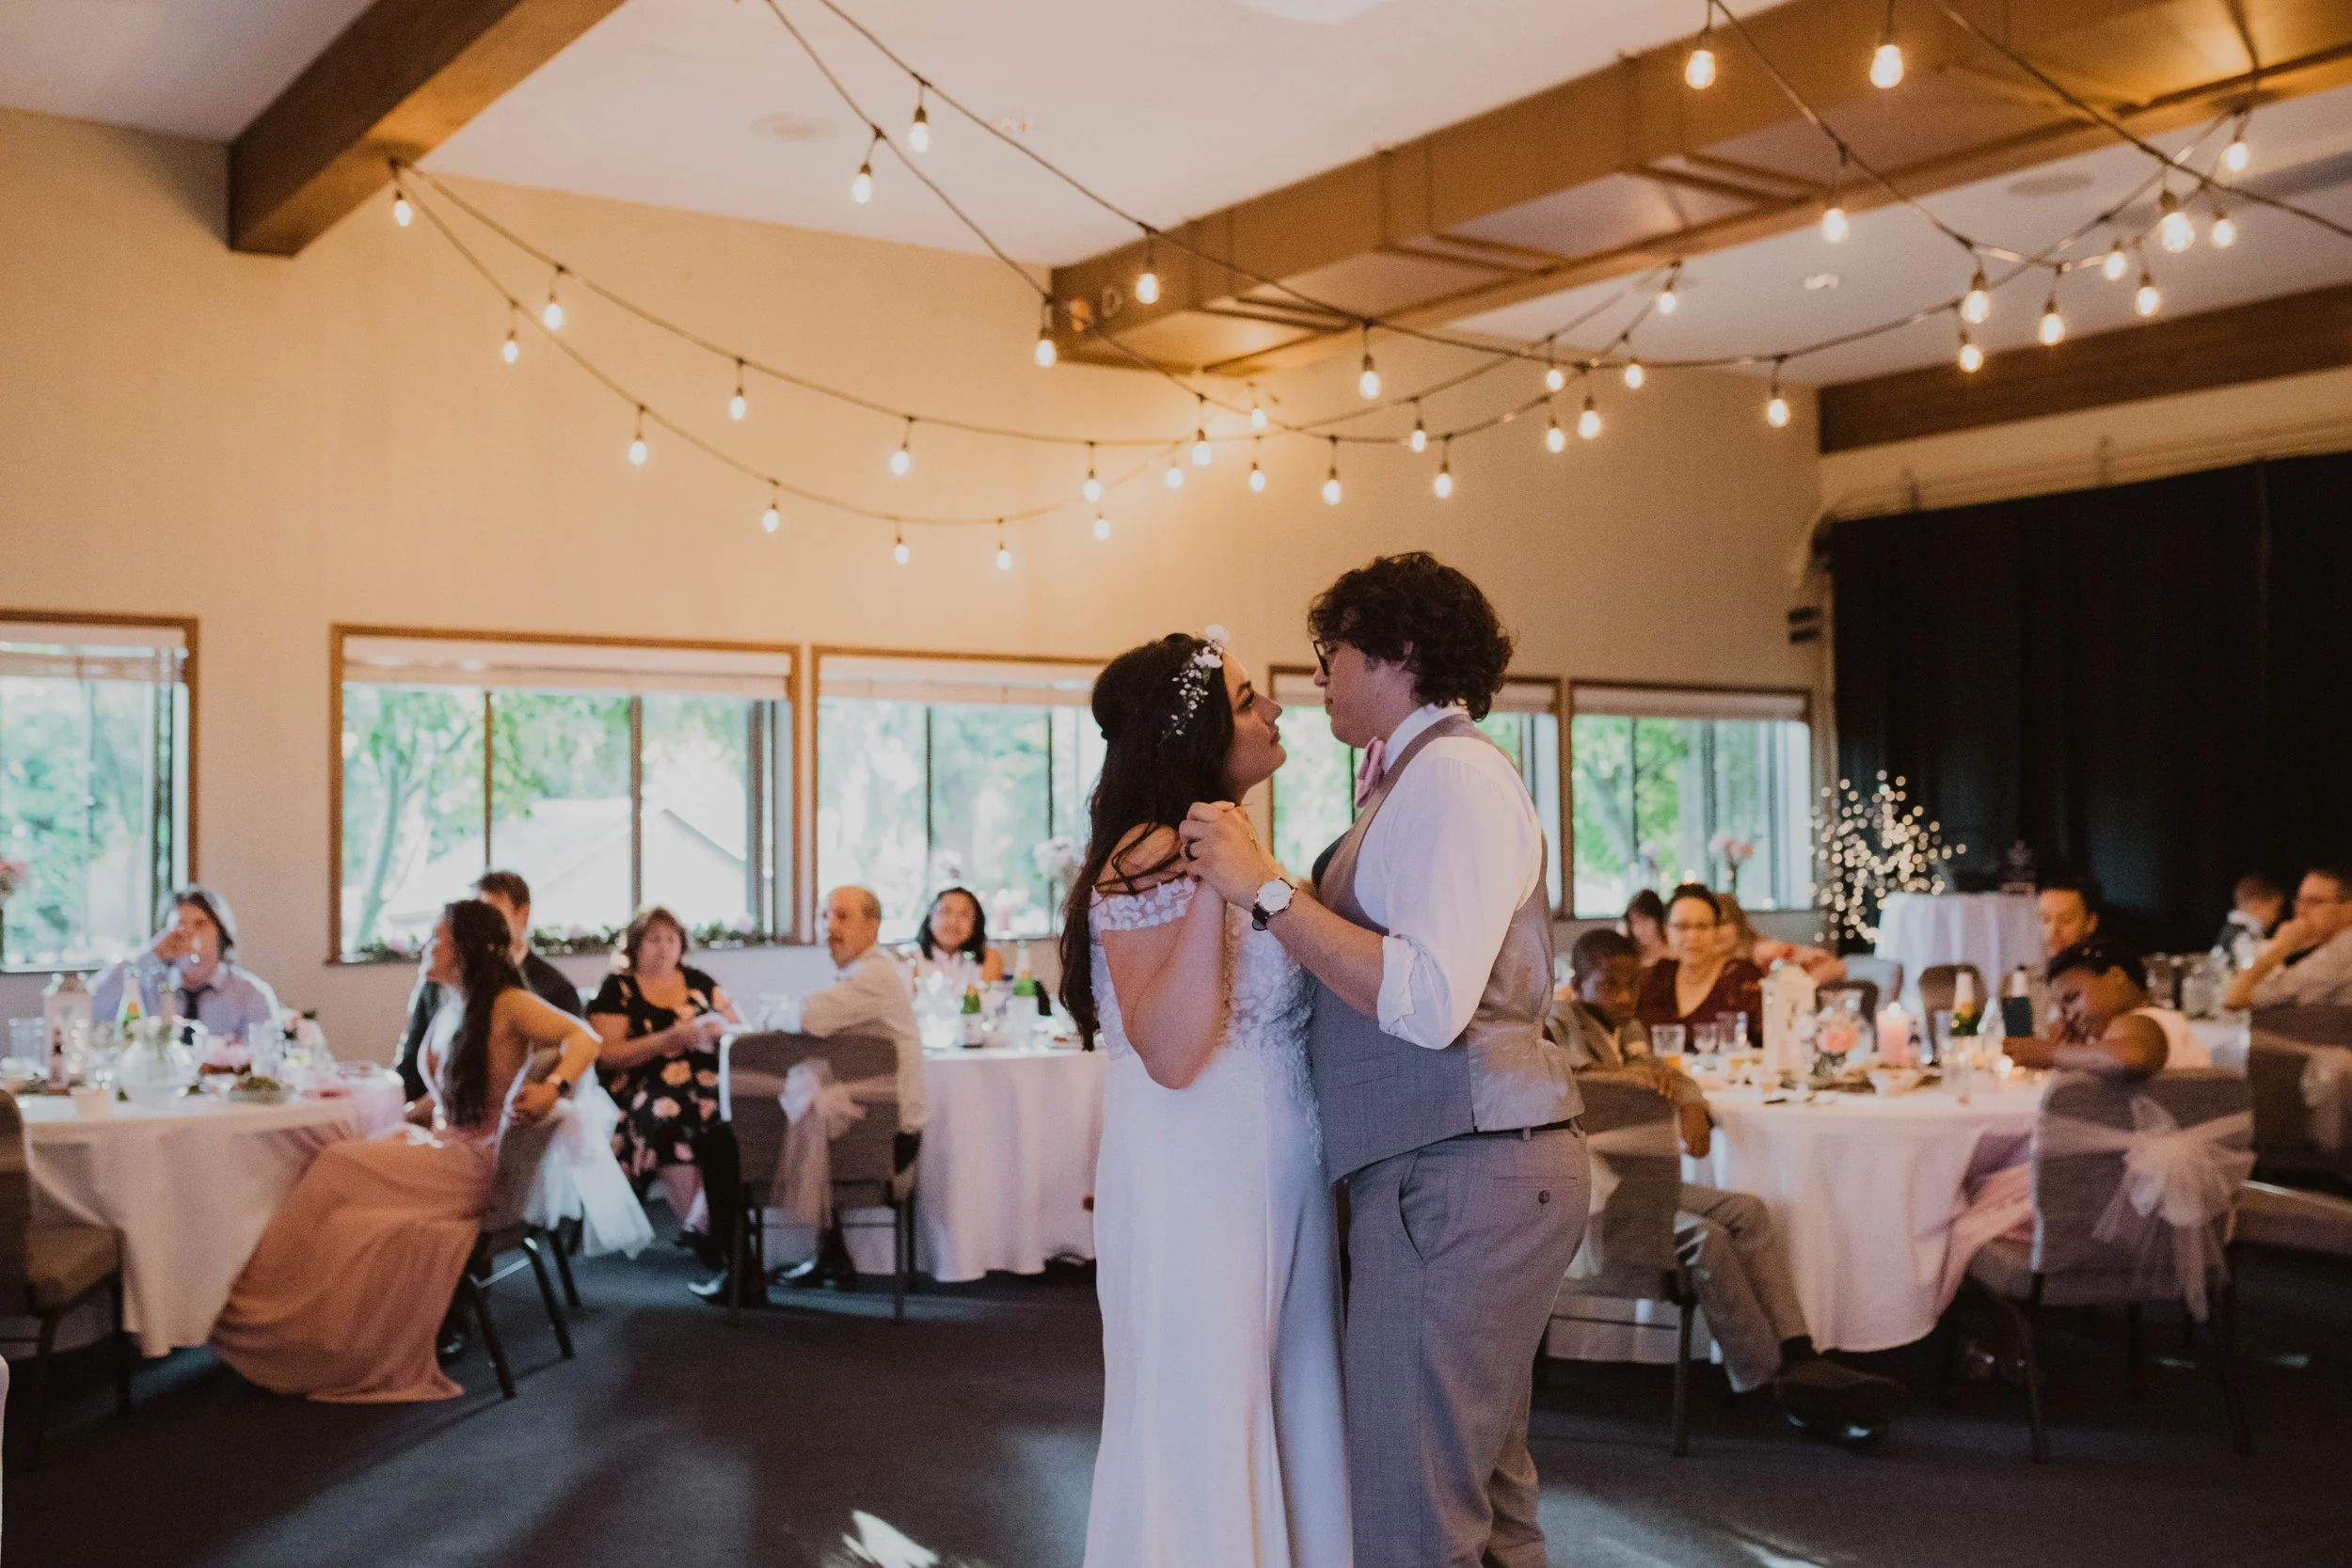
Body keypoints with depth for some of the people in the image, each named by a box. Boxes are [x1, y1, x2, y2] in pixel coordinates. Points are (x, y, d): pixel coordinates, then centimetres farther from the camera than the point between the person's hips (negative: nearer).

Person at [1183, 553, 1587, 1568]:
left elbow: (1429, 1000, -25)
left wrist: (1266, 889, -22)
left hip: (1457, 1174, -11)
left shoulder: (1452, 774, -13)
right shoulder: (1420, 775, 19)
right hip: (1463, 1169, 11)